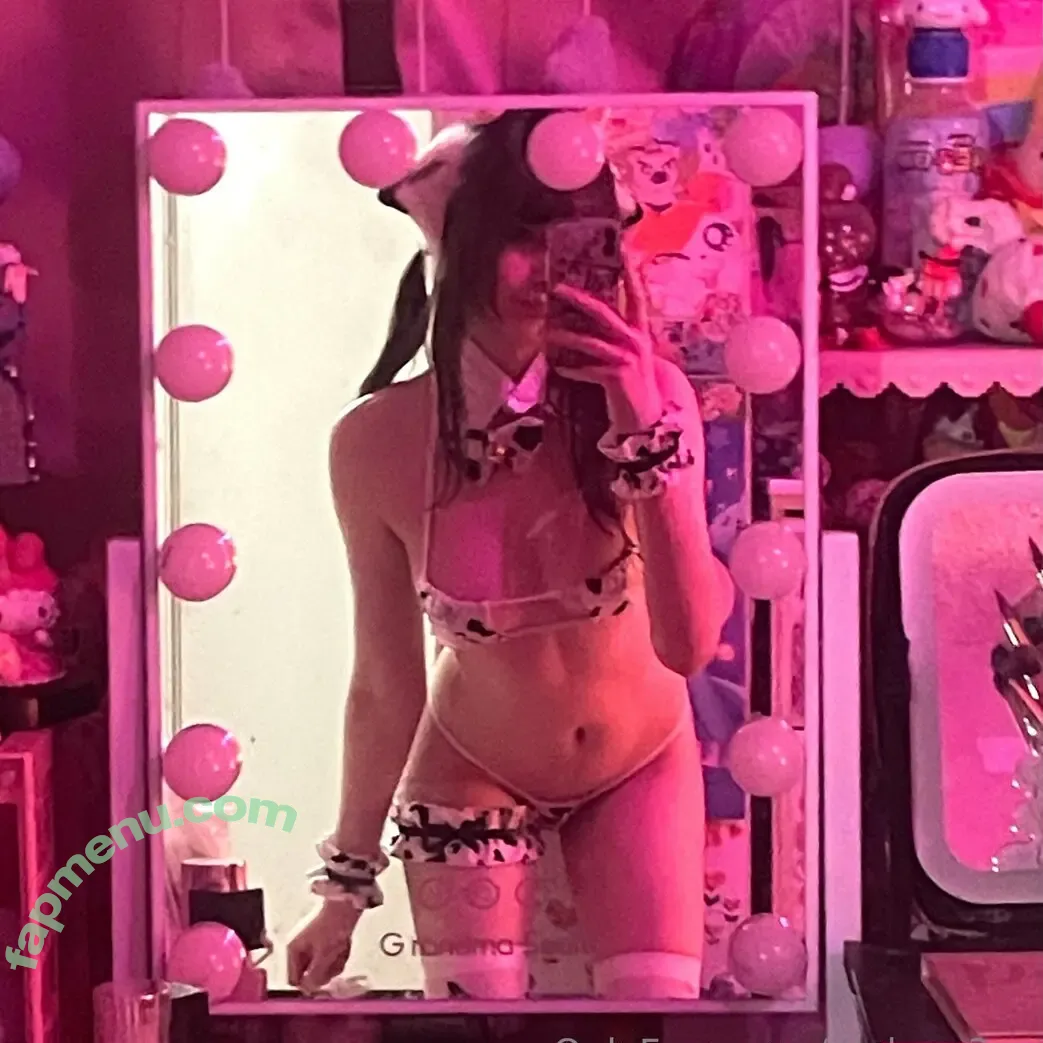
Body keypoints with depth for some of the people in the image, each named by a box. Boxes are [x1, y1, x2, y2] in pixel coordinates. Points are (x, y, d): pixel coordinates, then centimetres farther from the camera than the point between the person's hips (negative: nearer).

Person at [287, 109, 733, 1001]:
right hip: (470, 774, -1)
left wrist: (646, 426, -36)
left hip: (641, 760, 1)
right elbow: (386, 686, -11)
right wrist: (347, 885, -2)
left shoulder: (647, 396, -22)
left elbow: (689, 644, -27)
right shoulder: (378, 441, -22)